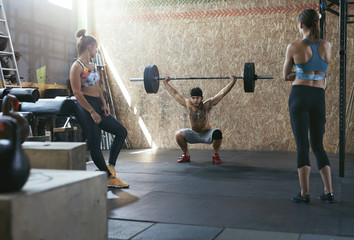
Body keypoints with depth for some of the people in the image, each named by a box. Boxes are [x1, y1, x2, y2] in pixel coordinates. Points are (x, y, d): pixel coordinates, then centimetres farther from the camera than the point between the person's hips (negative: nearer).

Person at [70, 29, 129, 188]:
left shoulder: (91, 65, 17)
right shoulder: (77, 66, -10)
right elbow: (77, 93, -16)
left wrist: (104, 104, 7)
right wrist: (92, 112, -18)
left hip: (97, 106, 10)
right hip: (85, 108, -10)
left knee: (121, 132, 10)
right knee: (95, 144, -3)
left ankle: (110, 166, 15)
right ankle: (110, 178, 5)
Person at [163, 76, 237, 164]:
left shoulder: (207, 104, -17)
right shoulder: (188, 104, -12)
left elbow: (222, 93, -16)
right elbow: (174, 93, -2)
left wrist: (232, 82, -19)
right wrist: (166, 83, 4)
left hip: (207, 135, -2)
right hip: (193, 134, 2)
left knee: (217, 133, -32)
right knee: (178, 134, -22)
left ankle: (215, 155, -8)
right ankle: (186, 155, 2)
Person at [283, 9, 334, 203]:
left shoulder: (294, 47, -7)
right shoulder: (326, 46, 5)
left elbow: (285, 76, 5)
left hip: (300, 95, -4)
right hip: (319, 98, 4)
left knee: (302, 145, -1)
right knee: (318, 146, 12)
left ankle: (304, 193, 0)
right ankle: (329, 192, 10)